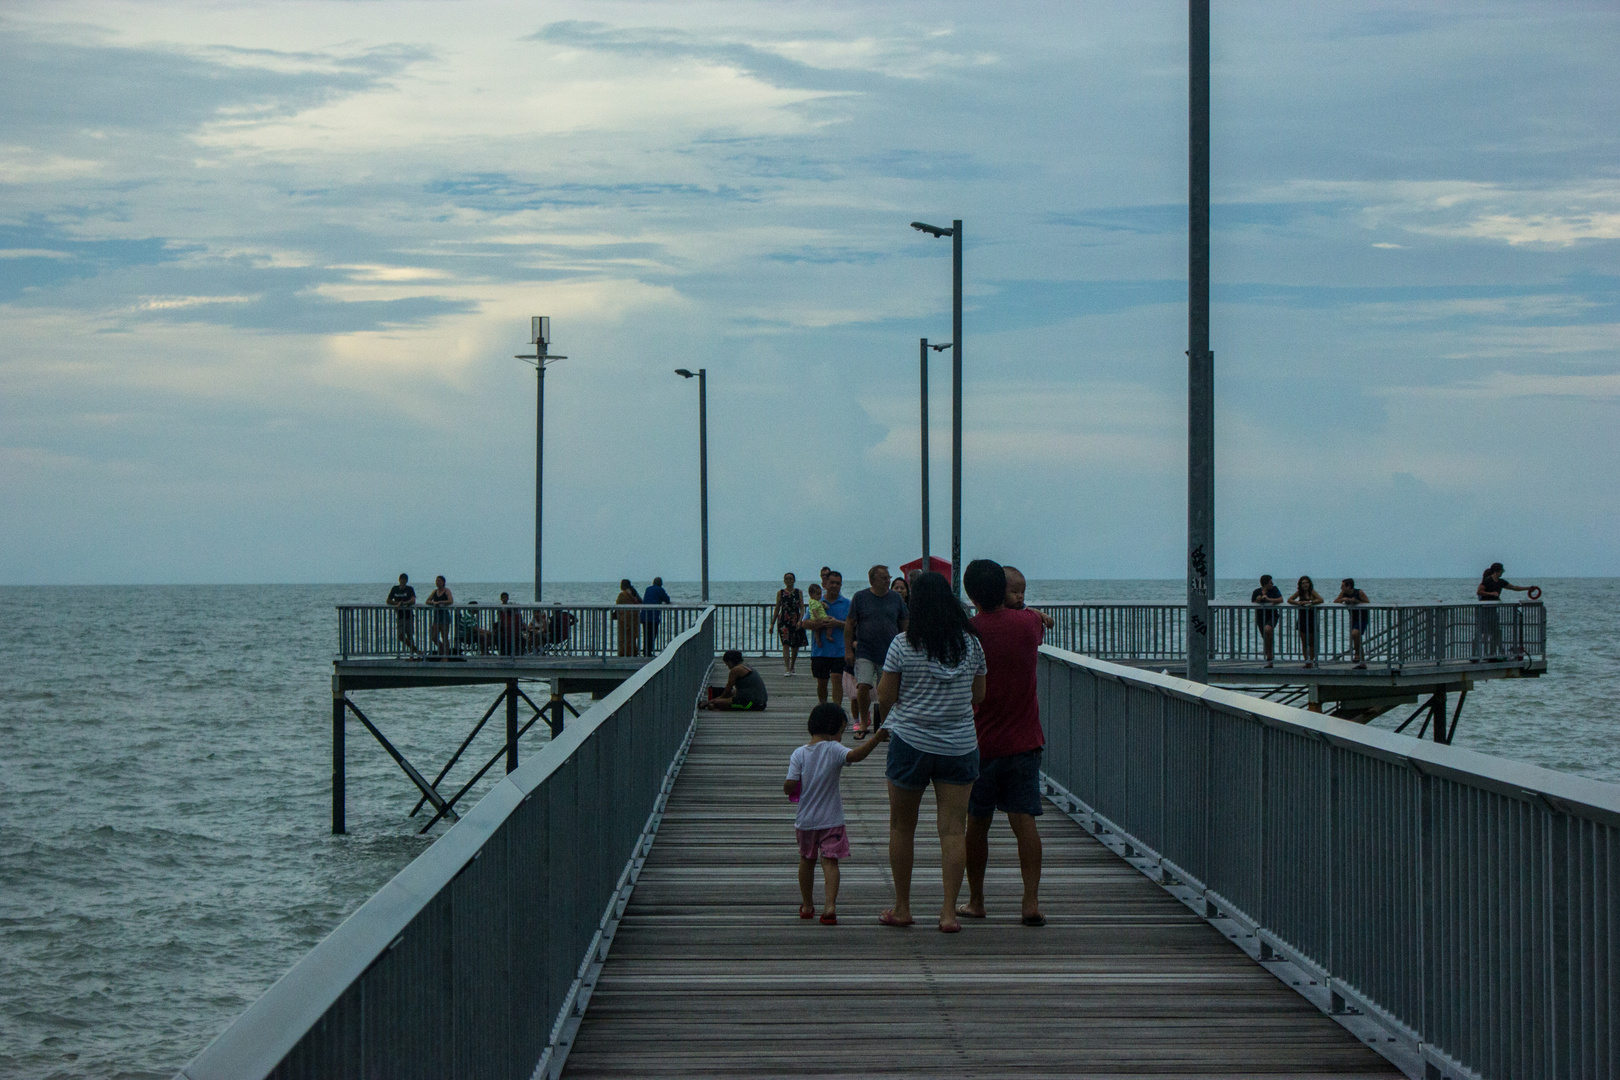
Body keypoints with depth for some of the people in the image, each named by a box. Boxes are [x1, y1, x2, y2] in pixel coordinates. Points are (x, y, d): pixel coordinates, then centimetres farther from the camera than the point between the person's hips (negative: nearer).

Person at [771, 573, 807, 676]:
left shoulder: (798, 593, 5)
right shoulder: (780, 593, 5)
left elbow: (802, 608, 1)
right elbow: (777, 608, 9)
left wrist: (800, 620, -14)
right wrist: (772, 623, 7)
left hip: (796, 620, 1)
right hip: (783, 621, -1)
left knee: (795, 646, 8)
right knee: (786, 645, -13)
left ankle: (792, 667, 26)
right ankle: (787, 669, -18)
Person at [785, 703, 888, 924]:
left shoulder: (799, 754, -2)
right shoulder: (834, 750, -11)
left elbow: (788, 787, -9)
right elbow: (855, 755, -32)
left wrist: (790, 789, 13)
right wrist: (877, 739, -35)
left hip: (806, 820, 3)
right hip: (831, 820, -3)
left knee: (807, 860, 19)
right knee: (830, 861, -4)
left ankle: (807, 905, 29)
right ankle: (830, 904, -22)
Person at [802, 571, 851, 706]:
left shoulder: (847, 603, 5)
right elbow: (805, 623, 3)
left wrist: (837, 623, -19)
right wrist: (819, 624, -17)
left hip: (839, 651, -2)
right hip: (820, 650, 2)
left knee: (837, 679, -12)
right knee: (821, 682, 9)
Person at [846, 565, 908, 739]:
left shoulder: (896, 598, 6)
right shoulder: (860, 597, 1)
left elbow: (904, 625, 13)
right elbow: (850, 625, 3)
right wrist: (848, 650, -2)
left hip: (889, 652, 2)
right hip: (865, 652, -2)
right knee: (863, 686, -12)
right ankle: (863, 723, 3)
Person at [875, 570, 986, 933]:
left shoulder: (903, 645, -8)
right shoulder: (971, 644, 1)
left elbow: (885, 695, -5)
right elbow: (978, 696, 9)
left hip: (911, 741, -2)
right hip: (959, 746, 2)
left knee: (901, 827, 12)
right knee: (953, 829, 1)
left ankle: (902, 908, 17)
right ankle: (949, 911, -4)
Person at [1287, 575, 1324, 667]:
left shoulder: (1312, 592, -2)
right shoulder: (1299, 592, 6)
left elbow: (1321, 600, -15)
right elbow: (1289, 600, 0)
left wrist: (1309, 602, -26)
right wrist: (1298, 603, -19)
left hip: (1311, 619, -3)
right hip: (1302, 619, 3)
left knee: (1312, 642, 0)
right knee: (1304, 642, 4)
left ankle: (1311, 661, 8)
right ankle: (1306, 661, 10)